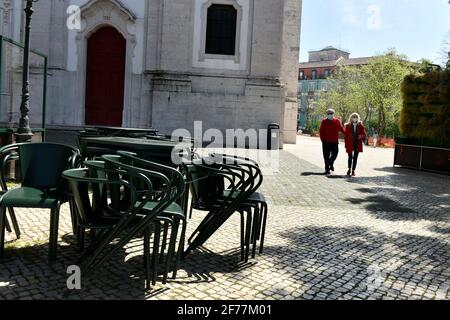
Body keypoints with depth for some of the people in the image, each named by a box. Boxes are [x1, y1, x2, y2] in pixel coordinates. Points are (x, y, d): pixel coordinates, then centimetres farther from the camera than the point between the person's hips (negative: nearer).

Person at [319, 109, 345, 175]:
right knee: (326, 156, 1)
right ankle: (327, 169, 9)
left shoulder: (337, 121, 5)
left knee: (335, 154, 3)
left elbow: (341, 129, 12)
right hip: (326, 142, -1)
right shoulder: (324, 121, 3)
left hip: (335, 142, 1)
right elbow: (321, 131, 3)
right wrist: (322, 139, -5)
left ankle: (331, 164, 31)